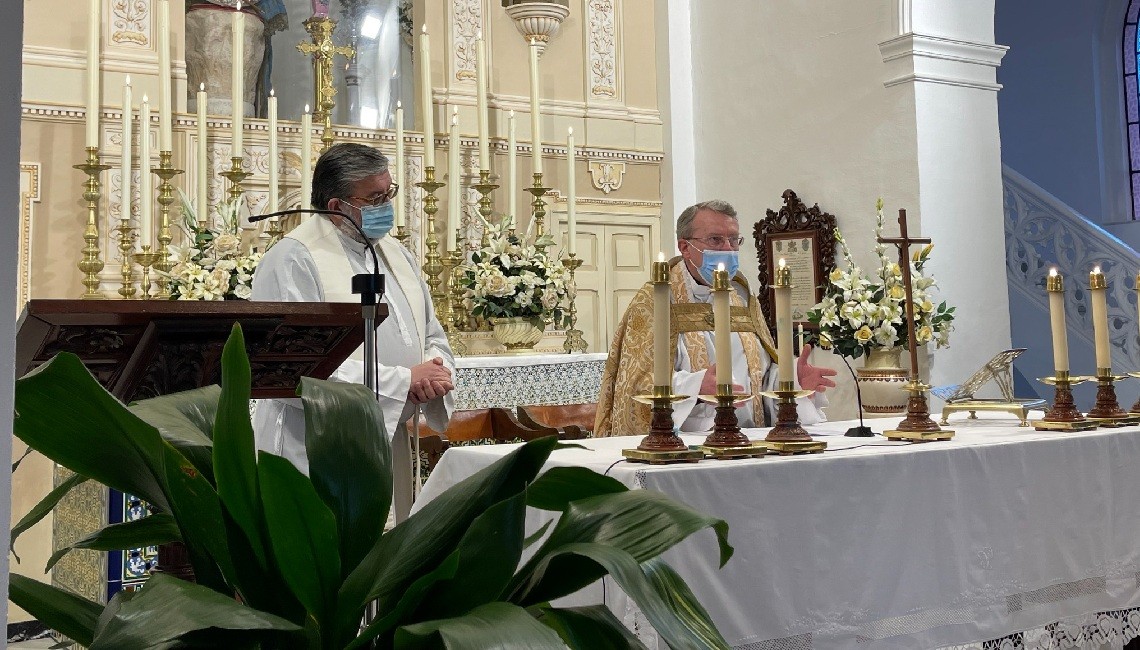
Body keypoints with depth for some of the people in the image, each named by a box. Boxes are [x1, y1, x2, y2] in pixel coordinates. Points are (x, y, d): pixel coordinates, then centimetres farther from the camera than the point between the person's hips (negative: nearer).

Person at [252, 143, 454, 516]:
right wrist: (403, 381, -20)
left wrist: (435, 371, -7)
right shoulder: (292, 261, -12)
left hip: (393, 447, 7)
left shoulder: (396, 254, 13)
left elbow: (433, 336, 17)